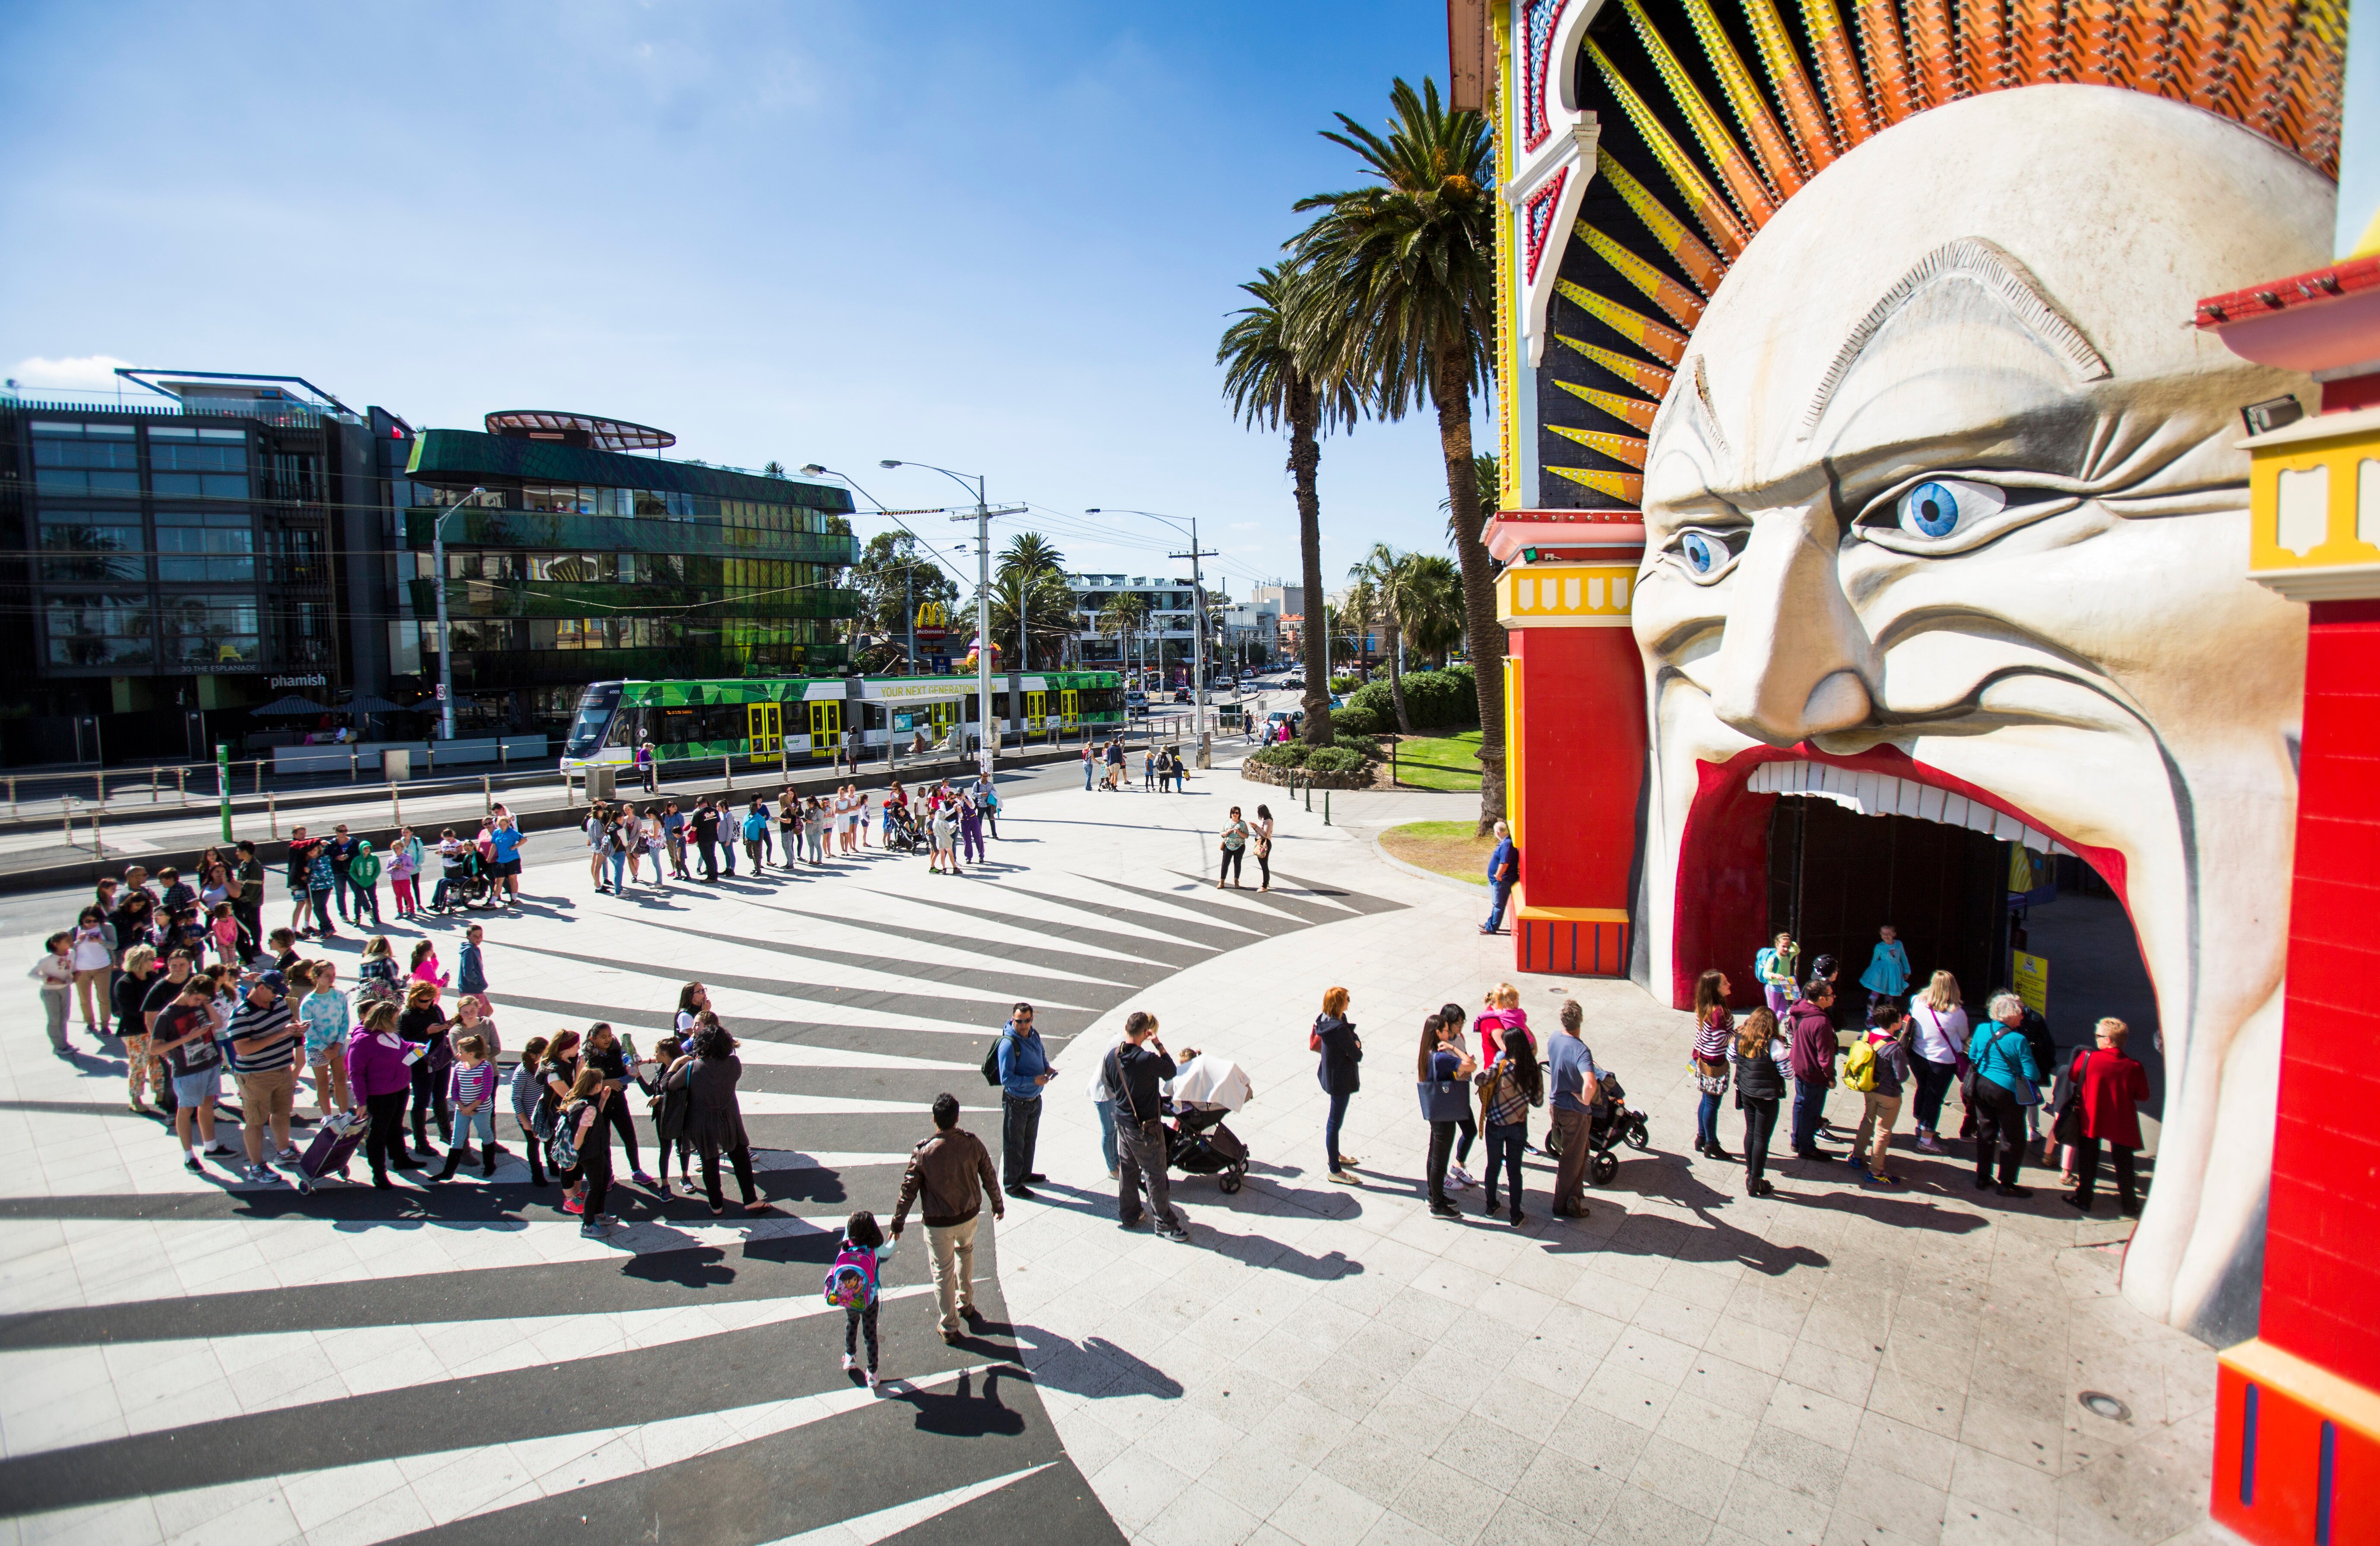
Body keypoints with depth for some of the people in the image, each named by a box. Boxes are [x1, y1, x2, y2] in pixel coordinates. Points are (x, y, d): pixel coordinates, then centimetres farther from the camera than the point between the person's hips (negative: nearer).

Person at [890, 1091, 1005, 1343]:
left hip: (938, 1224, -3)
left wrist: (898, 1223, 2)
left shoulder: (923, 1153, -23)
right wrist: (998, 1204, 13)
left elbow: (908, 1191, -13)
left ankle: (949, 1328, 28)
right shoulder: (973, 1143, -17)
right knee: (966, 1251, 32)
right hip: (969, 1216, 3)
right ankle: (966, 1305, 44)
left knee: (943, 1273, 16)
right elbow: (989, 1178, -4)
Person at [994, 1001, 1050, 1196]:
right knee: (1014, 1145, 9)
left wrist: (1047, 1067, -2)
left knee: (1030, 1140, 25)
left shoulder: (1034, 1035, -3)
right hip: (1016, 1102, -7)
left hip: (1035, 1099, 7)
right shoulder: (1009, 1043, -26)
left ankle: (1025, 1174, 44)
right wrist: (1033, 1080, -29)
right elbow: (1006, 1078, -26)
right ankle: (1012, 1185, 25)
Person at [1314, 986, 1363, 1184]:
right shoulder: (1339, 1028, -30)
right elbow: (1357, 1056, -23)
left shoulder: (1327, 1020, -1)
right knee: (1335, 1122, 3)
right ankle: (1335, 1171, 16)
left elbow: (1355, 1039, 4)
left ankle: (1335, 1155, 45)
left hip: (1330, 1075, 10)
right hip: (1340, 1080, -10)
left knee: (1335, 1119, 26)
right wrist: (1357, 1050, -4)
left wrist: (1355, 1044, -16)